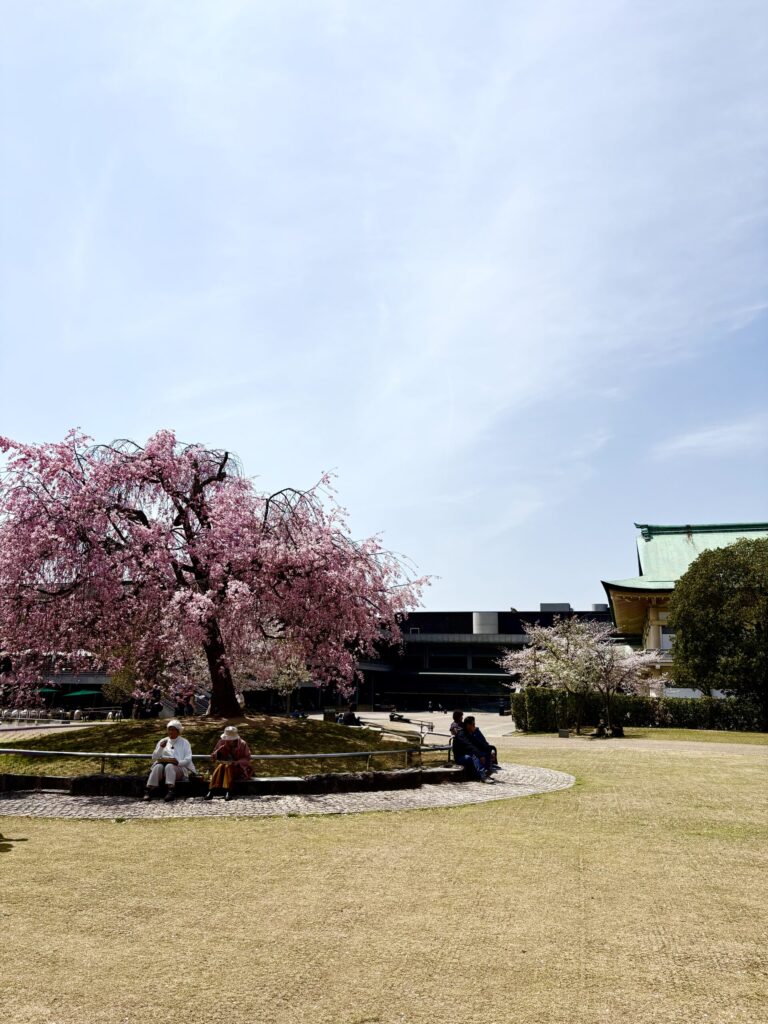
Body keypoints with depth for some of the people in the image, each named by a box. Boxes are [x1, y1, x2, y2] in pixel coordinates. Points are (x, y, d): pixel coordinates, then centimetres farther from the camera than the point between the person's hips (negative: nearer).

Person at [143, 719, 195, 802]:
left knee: (169, 766, -36)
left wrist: (178, 762, -16)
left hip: (179, 769, -2)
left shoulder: (184, 742, 13)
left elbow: (188, 760, 3)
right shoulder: (163, 741, 21)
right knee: (158, 766, -32)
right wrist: (161, 748, -2)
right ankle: (150, 791, -41)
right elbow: (154, 758, 14)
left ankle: (171, 791, -49)